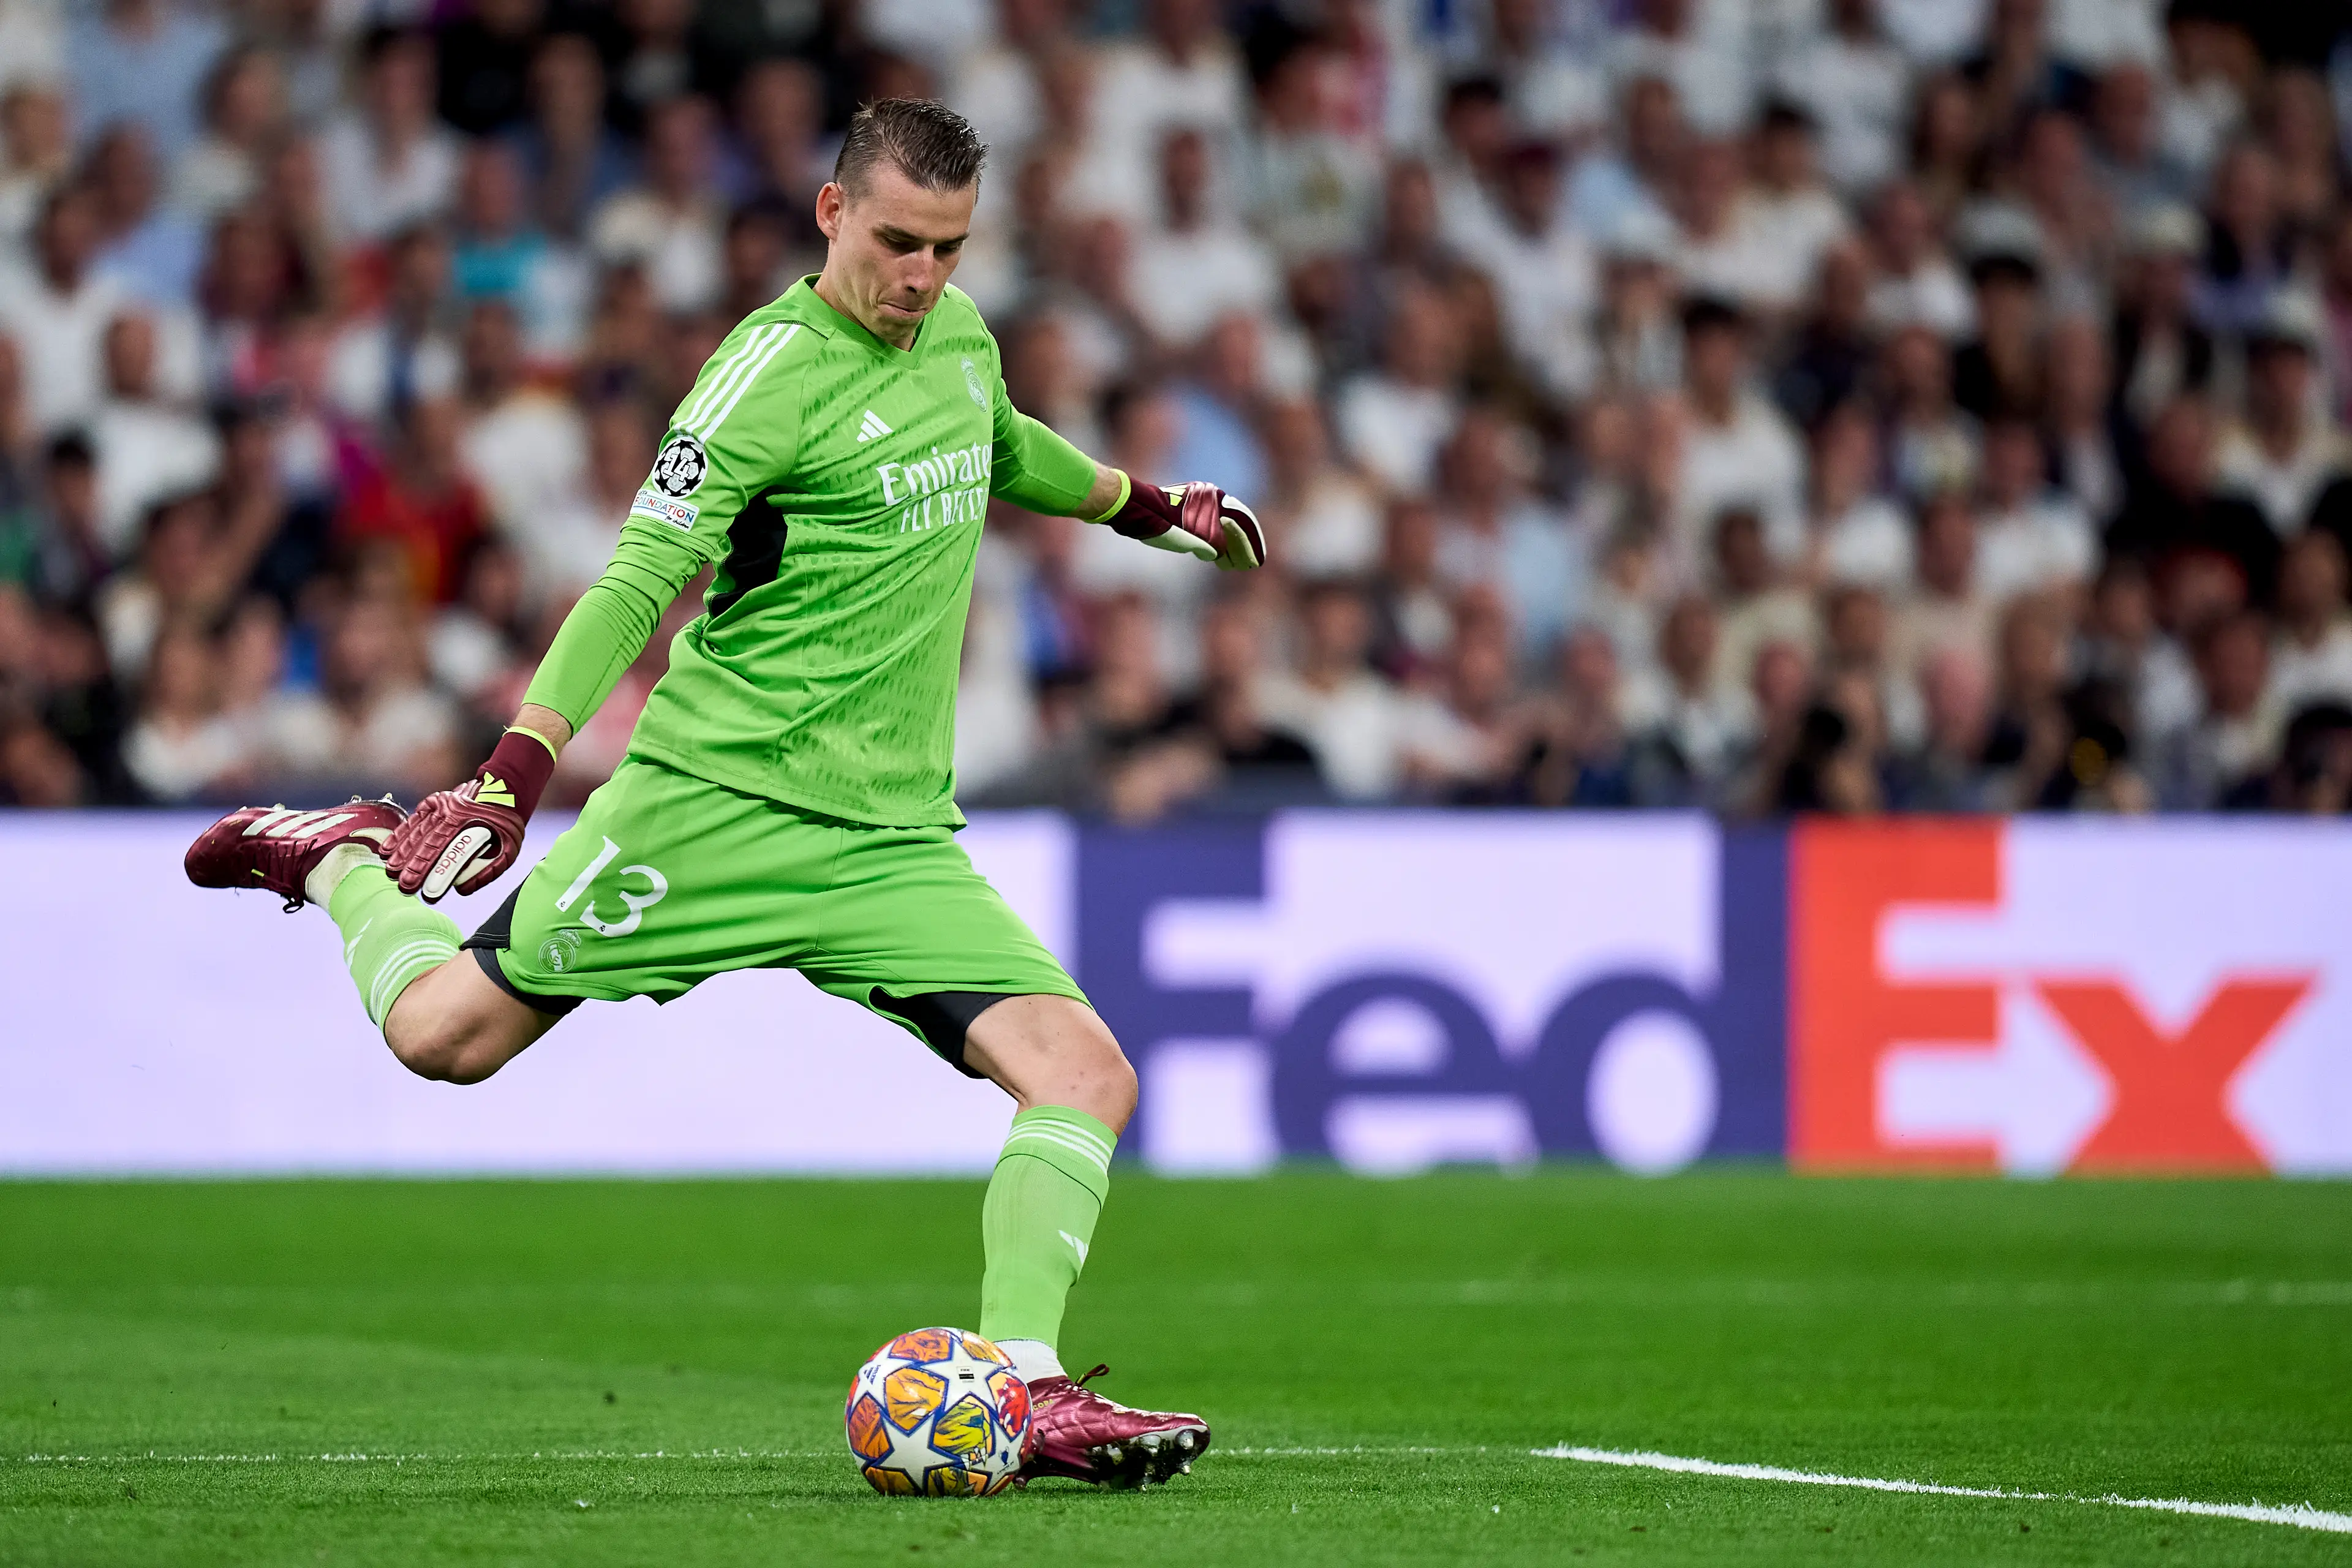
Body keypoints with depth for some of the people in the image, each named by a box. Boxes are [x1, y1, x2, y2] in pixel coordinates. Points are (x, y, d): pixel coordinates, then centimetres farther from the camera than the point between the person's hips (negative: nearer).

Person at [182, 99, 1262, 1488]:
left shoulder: (959, 334, 10)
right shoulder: (774, 372, -13)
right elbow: (642, 576, -20)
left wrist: (1149, 508, 47)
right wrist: (515, 773, -29)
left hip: (895, 836, 6)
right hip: (719, 791, -6)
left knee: (1085, 1076, -13)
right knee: (446, 1034, 0)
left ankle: (1026, 1388, -12)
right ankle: (339, 859, 31)